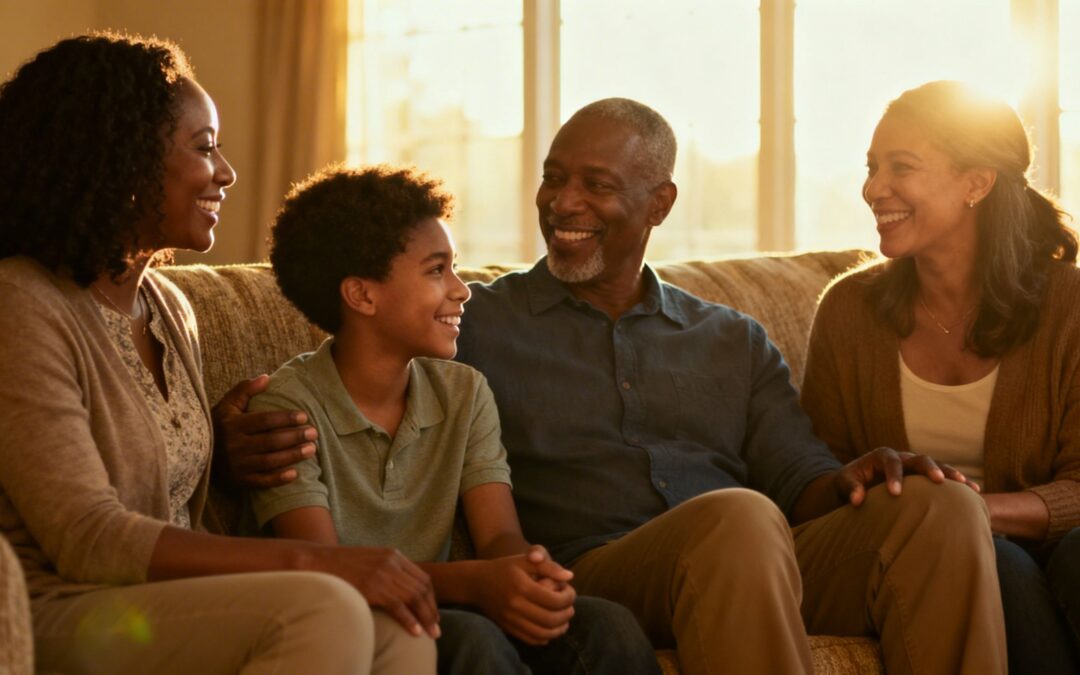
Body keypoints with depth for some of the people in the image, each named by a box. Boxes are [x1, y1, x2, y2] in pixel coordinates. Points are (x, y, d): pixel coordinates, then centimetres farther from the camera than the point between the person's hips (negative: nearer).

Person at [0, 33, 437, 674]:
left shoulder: (170, 307, 15)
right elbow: (87, 540, -20)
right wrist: (311, 562, -25)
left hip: (167, 610, 8)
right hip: (63, 618, -8)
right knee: (324, 610, -31)